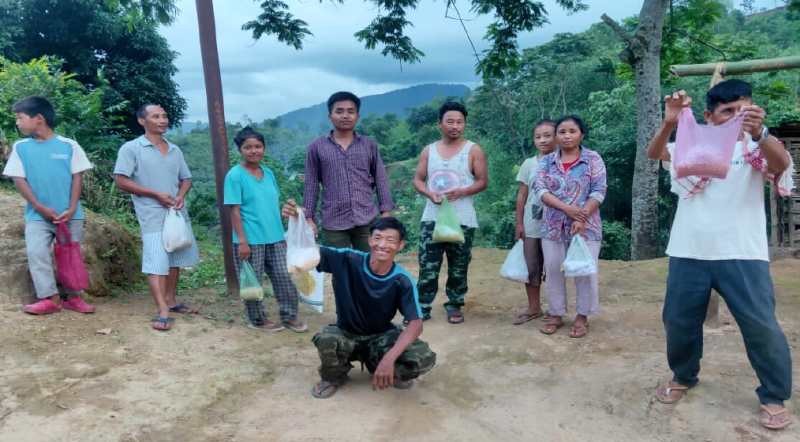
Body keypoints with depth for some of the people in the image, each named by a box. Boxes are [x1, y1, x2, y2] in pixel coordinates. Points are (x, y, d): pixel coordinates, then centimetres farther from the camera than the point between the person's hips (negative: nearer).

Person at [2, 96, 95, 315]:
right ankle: (51, 298, -2)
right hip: (37, 215, 1)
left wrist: (71, 209, -12)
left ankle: (73, 297, 18)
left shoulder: (69, 145, -4)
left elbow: (77, 178, -3)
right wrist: (41, 208, -11)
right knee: (36, 253, -9)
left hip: (70, 214, -1)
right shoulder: (20, 147, 2)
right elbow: (19, 180, -1)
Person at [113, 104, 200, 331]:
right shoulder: (131, 148, -5)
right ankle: (163, 312, -13)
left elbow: (186, 178, 17)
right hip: (153, 216, -6)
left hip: (178, 213, 6)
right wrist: (156, 194, -15)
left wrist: (181, 196, -6)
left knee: (175, 259, 13)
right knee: (156, 262, -10)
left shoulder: (175, 150, 12)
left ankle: (172, 300, 26)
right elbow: (121, 181, -10)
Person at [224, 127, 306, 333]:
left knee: (284, 277, 8)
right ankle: (258, 319, 24)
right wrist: (242, 240, -16)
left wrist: (283, 224, 14)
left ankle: (289, 316, 20)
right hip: (250, 240, -6)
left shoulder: (268, 173, 8)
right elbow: (235, 211, -12)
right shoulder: (235, 175, -10)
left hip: (275, 238, 6)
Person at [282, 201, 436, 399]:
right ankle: (334, 377, 2)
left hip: (381, 337, 1)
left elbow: (415, 324, -24)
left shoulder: (403, 281, -19)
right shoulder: (348, 261, -20)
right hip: (346, 335, -1)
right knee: (325, 339, -36)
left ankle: (376, 365, 10)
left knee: (425, 358, -24)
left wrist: (389, 358, -39)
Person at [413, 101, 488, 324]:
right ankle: (422, 308, 8)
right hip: (432, 217, 2)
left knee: (458, 268, 7)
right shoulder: (428, 150, 8)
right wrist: (429, 193, -12)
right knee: (427, 267, -1)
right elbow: (418, 180, 9)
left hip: (462, 220, -1)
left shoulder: (473, 150, 1)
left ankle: (454, 306, 21)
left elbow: (483, 181, -2)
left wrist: (461, 192, -18)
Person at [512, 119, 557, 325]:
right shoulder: (529, 164, 2)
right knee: (530, 268, 9)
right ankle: (534, 307, 24)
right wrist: (519, 223, 2)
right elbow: (522, 196, 5)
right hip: (531, 226, 3)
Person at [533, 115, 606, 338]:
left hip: (586, 226, -2)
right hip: (553, 226, 3)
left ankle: (582, 317, 18)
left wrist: (582, 219, -19)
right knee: (553, 271, 9)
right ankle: (556, 314, 23)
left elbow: (598, 191, -8)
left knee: (584, 271, 3)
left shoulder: (593, 159, -1)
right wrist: (566, 208, -19)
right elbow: (540, 189, -6)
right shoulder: (547, 161, 6)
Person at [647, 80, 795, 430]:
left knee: (761, 325, -2)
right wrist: (668, 123, -32)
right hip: (689, 253, 2)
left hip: (742, 254, -2)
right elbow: (654, 153, -11)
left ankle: (774, 396, 19)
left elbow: (782, 164, -19)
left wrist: (759, 133, -40)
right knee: (679, 320, 12)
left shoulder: (755, 146, 2)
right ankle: (683, 377, 36)